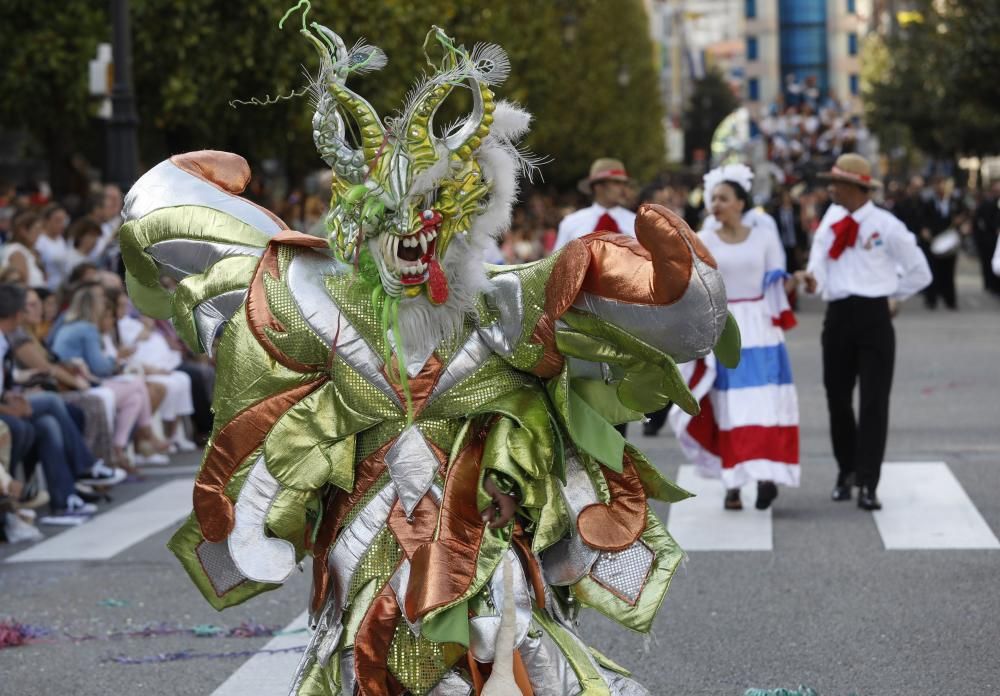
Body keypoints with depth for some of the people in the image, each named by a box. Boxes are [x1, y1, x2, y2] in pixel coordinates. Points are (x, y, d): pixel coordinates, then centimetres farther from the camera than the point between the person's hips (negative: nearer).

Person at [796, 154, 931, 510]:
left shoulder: (886, 226, -6)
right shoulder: (831, 220, 6)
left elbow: (920, 273, 4)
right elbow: (819, 262, 2)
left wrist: (890, 296, 6)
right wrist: (812, 279, -19)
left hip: (874, 317, -4)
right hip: (838, 316, 4)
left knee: (874, 401, -5)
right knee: (837, 398, 10)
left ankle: (867, 484, -3)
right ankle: (846, 471, 28)